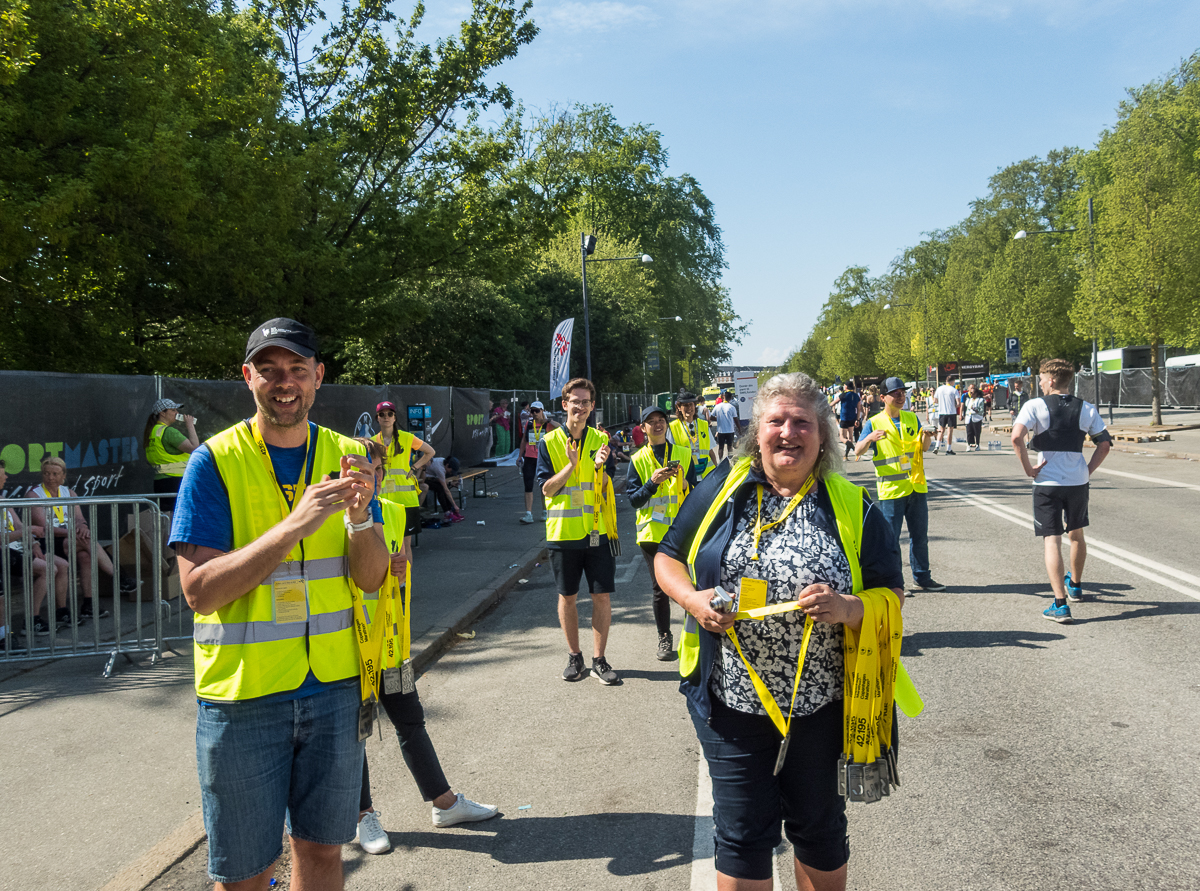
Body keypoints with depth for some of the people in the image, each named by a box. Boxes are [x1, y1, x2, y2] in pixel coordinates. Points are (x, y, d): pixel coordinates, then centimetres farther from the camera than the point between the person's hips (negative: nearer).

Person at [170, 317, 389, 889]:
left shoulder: (347, 458, 3)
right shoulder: (215, 462, -8)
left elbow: (371, 579, 0)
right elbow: (199, 589, -16)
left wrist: (359, 517, -20)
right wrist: (295, 525, -26)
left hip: (334, 686, 3)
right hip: (243, 693, -3)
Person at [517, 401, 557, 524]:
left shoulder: (548, 425, -2)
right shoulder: (528, 424, 8)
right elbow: (523, 441, 16)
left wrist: (548, 420, -21)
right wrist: (520, 457, 12)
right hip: (529, 458, 3)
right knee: (528, 486, -5)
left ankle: (545, 512, 23)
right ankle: (528, 514, -6)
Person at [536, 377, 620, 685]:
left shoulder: (601, 440, 5)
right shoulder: (549, 442, 1)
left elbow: (607, 488, 2)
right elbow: (546, 489, -5)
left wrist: (600, 467, -18)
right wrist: (571, 466, -19)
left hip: (598, 530, 1)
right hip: (563, 532, 0)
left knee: (602, 596, 1)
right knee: (567, 597, 9)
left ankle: (599, 660, 12)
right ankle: (574, 657, 24)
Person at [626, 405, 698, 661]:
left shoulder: (684, 454, 7)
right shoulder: (638, 460, 4)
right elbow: (633, 500, -2)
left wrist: (684, 484, -14)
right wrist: (653, 482, -18)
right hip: (653, 533, 0)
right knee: (659, 588, 7)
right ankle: (664, 638, 20)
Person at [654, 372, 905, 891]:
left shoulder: (853, 508, -2)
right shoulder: (720, 491, 0)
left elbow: (892, 597, -1)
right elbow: (668, 557, 8)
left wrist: (848, 607, -22)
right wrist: (692, 599, -12)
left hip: (821, 707, 0)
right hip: (731, 704, 0)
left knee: (820, 831, 18)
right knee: (742, 835, 10)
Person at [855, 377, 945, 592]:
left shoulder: (912, 418, 11)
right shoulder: (874, 423, -3)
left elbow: (924, 447, 12)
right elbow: (858, 451, -10)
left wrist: (925, 437, -11)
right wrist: (869, 438, -30)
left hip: (917, 486, 5)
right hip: (890, 490, -5)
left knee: (920, 535, 11)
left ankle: (922, 577, 23)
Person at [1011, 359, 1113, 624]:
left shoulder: (1035, 406, -7)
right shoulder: (1086, 409, 5)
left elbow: (1017, 437, -21)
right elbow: (1105, 442, 2)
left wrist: (1028, 469, -11)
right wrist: (1089, 469, 8)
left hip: (1047, 482, -4)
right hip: (1078, 481, 4)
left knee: (1052, 540, -4)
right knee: (1076, 534, 24)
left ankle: (1060, 605, -12)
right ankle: (1075, 585, 44)